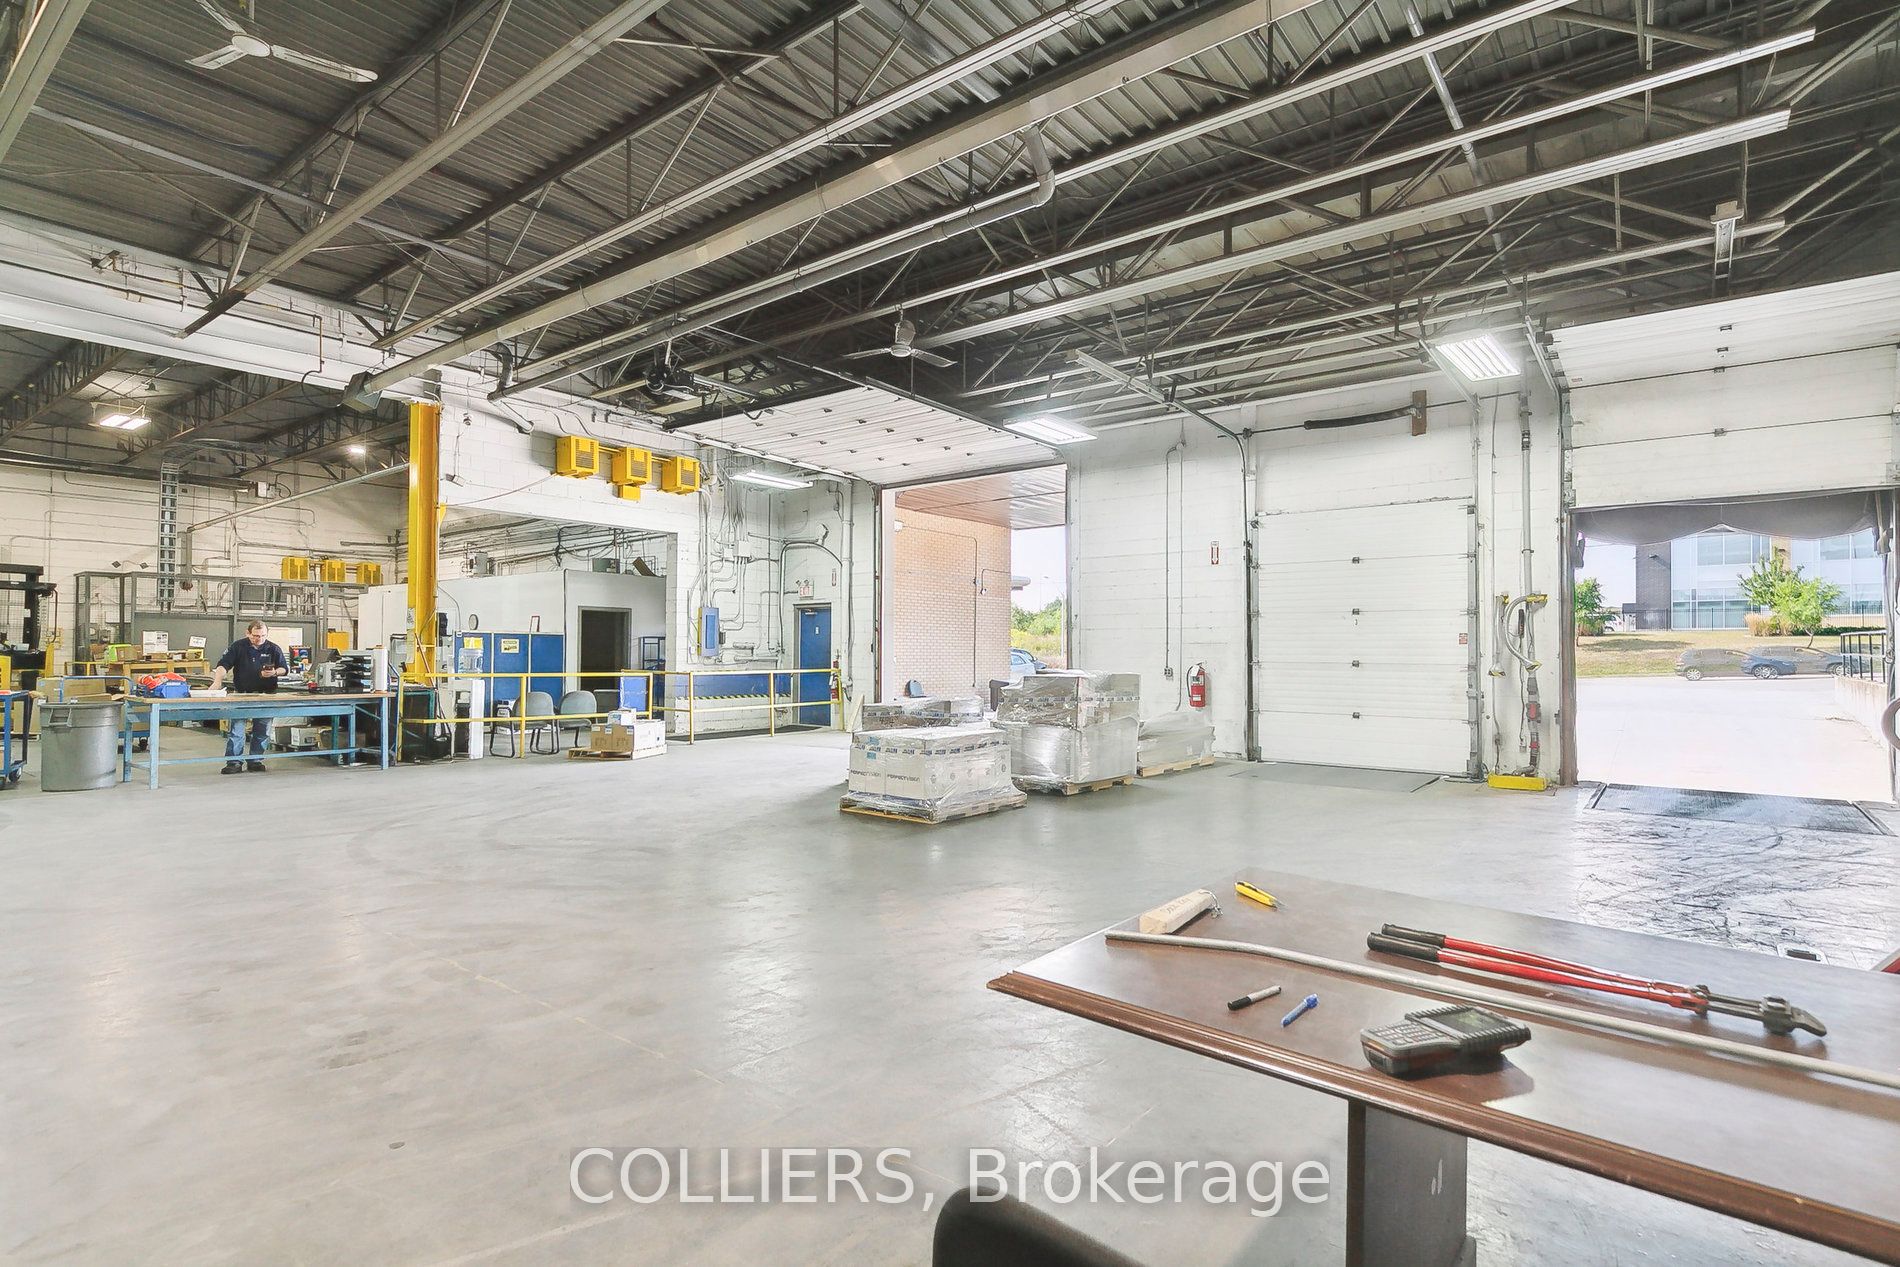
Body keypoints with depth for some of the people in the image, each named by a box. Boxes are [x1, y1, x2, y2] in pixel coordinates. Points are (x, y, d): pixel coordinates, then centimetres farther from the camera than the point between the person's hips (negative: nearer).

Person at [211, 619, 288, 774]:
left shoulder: (273, 649, 3)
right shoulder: (238, 647, -1)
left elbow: (284, 668, 7)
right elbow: (223, 665, -8)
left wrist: (274, 672, -15)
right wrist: (217, 681, -24)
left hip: (265, 695, 1)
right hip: (242, 694, -1)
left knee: (262, 731, 5)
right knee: (236, 729, -6)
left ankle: (255, 761, 15)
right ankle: (234, 762, -4)